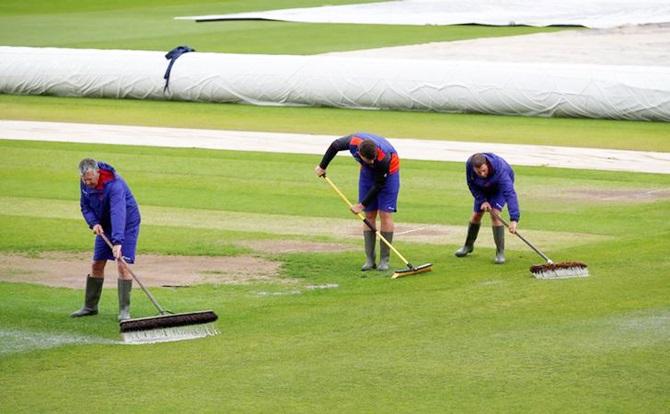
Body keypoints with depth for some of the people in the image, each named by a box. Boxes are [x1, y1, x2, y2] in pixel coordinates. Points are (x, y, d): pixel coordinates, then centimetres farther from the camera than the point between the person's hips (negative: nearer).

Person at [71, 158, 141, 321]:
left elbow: (118, 213, -44)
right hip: (104, 225, 7)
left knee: (122, 264, -16)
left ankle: (124, 310, -12)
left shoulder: (114, 185, -34)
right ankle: (90, 307, 18)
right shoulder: (85, 183, -11)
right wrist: (94, 223, -17)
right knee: (96, 265, 6)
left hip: (126, 224, -7)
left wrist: (118, 241, -53)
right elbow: (85, 206, 3)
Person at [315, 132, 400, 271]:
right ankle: (370, 259, 0)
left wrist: (362, 205, -21)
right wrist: (322, 166, 3)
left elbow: (378, 185, -26)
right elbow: (335, 146, -7)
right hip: (368, 172, 4)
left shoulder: (384, 158, -41)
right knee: (369, 215, -1)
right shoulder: (353, 142, -32)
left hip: (388, 173, -4)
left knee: (385, 214, -12)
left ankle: (384, 260, -7)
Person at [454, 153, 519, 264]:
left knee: (495, 214, -21)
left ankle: (500, 252, -11)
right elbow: (471, 184, -13)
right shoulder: (469, 164, -34)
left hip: (500, 187, -4)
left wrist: (514, 220, -61)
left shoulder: (500, 170, -47)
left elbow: (510, 194, -53)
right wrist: (482, 200, -21)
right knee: (476, 215, 8)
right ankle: (468, 246, 33)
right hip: (482, 188, 4)